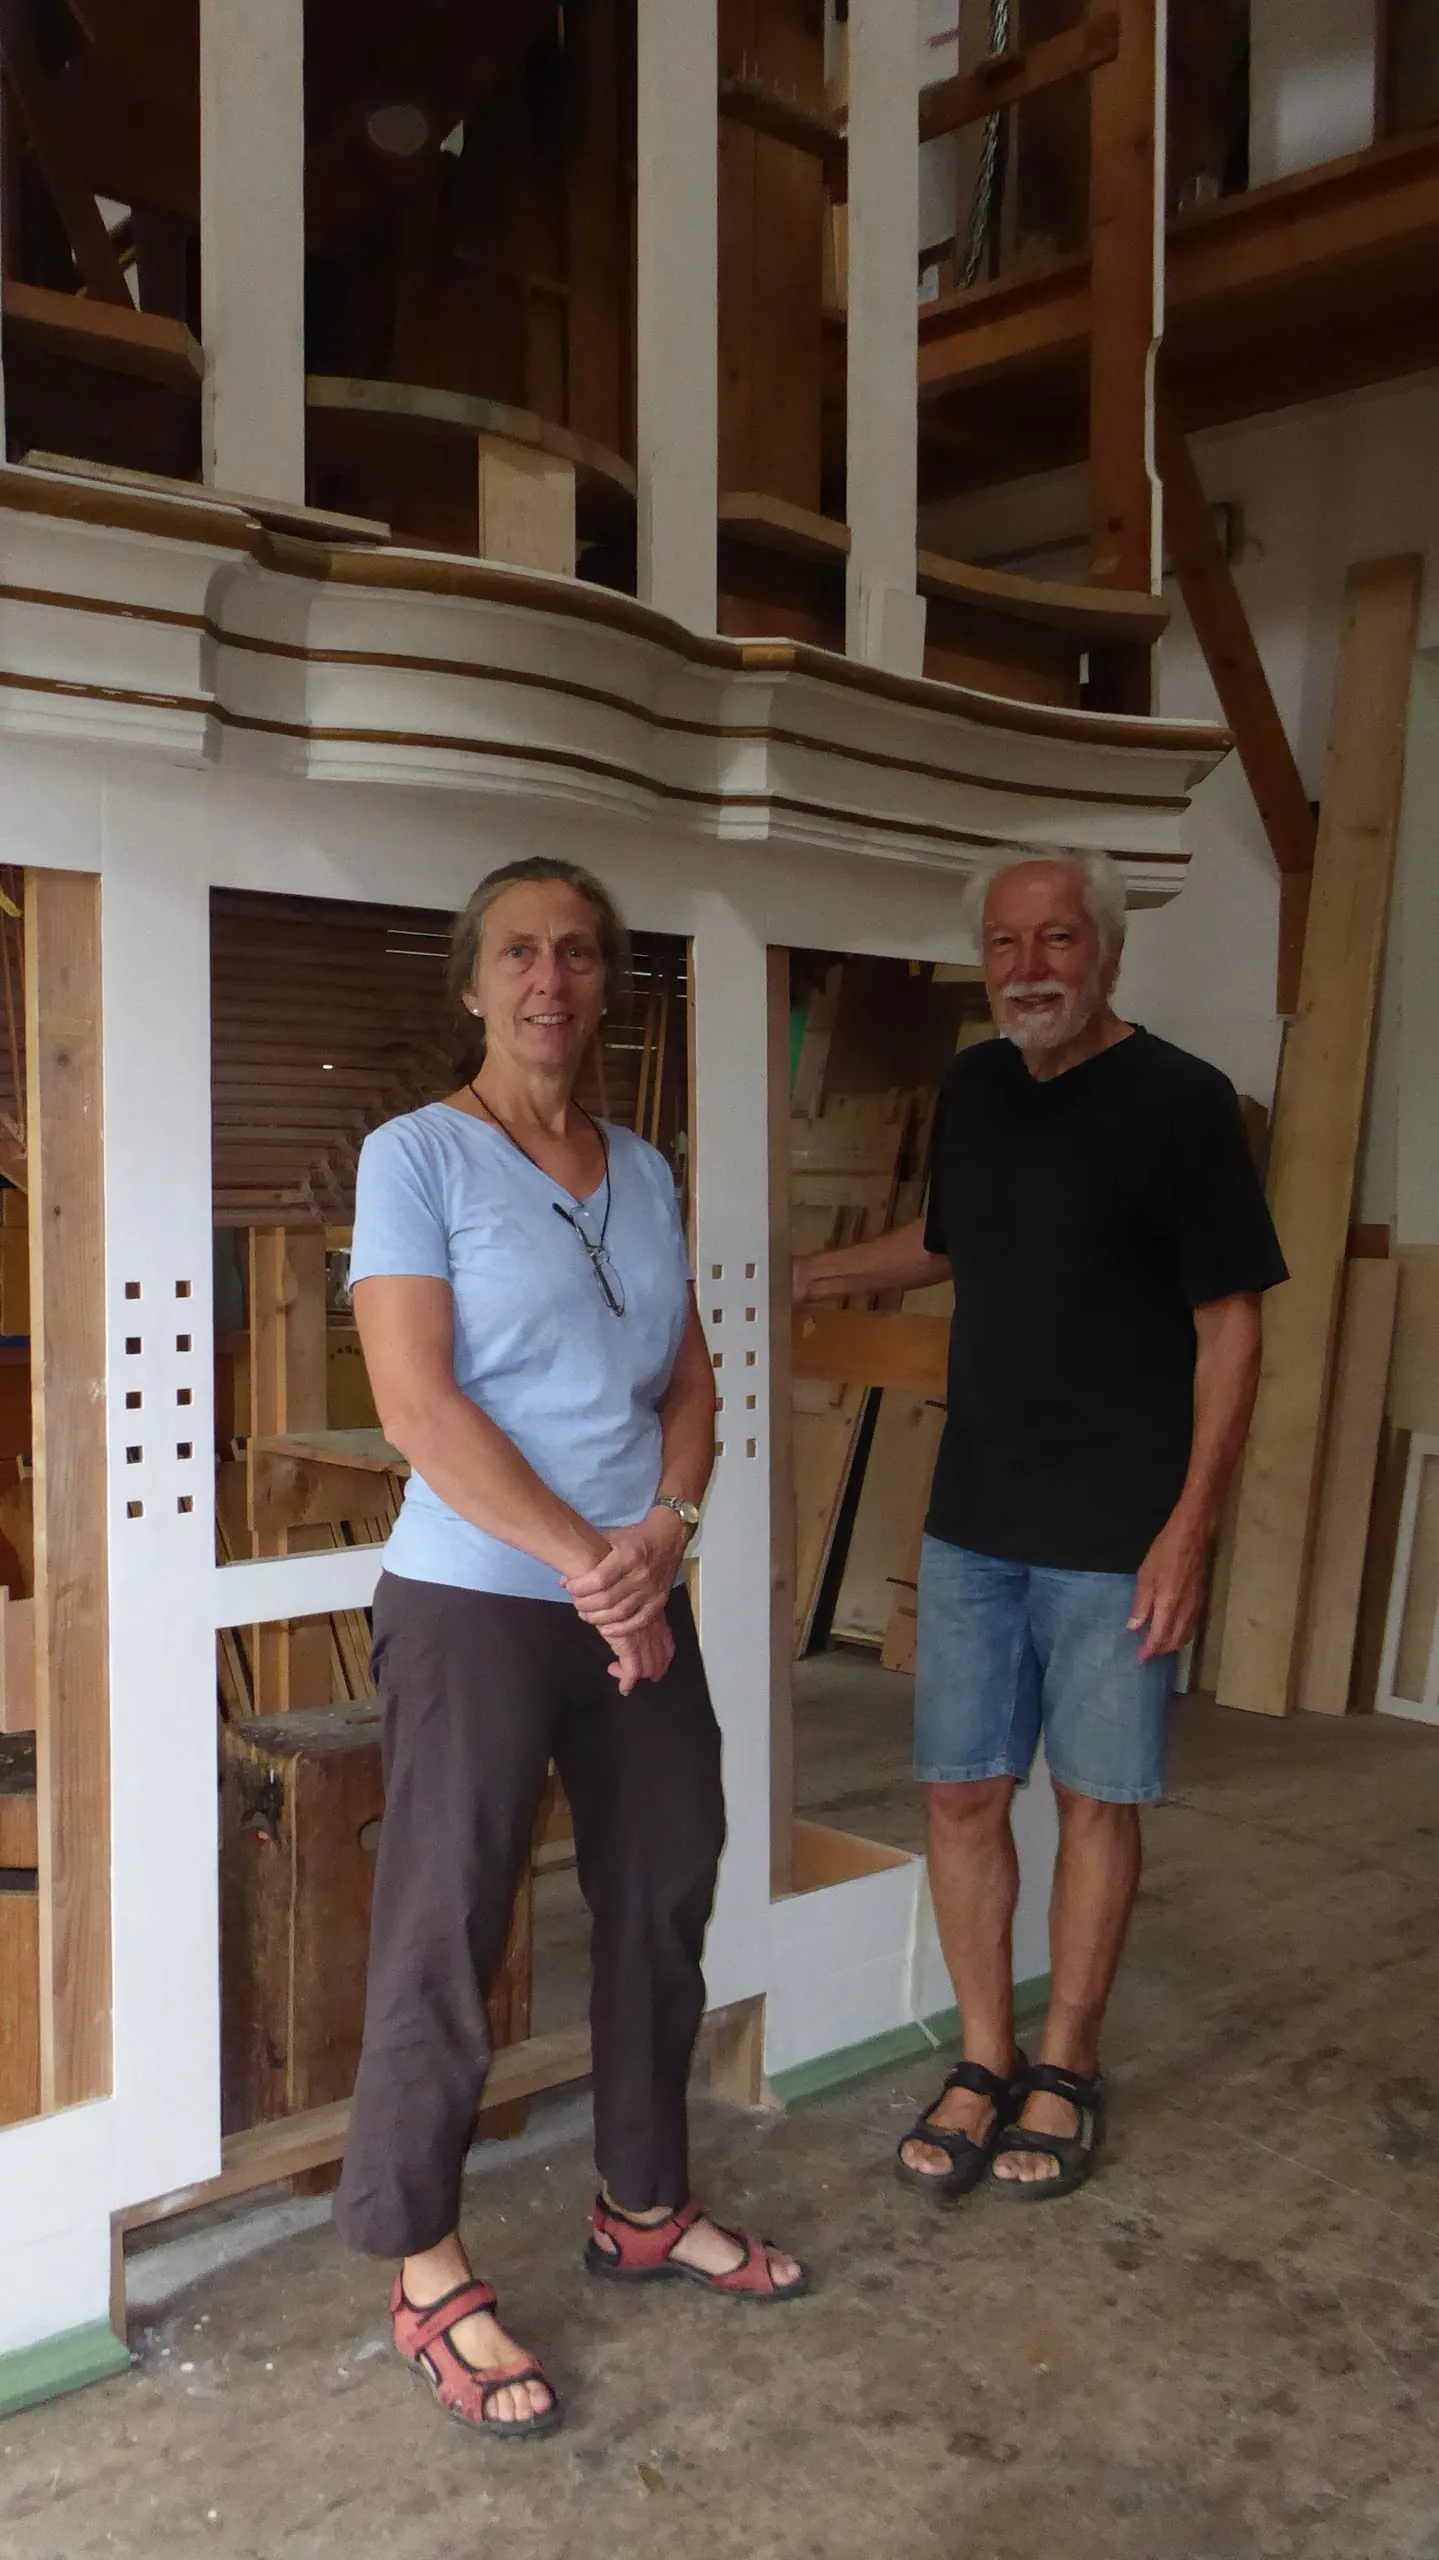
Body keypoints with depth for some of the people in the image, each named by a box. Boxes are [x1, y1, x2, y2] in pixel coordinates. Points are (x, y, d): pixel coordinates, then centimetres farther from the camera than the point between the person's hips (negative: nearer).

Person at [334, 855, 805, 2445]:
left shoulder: (643, 1173, 10)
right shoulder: (417, 1155, -8)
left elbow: (689, 1384, 9)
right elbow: (418, 1405, -16)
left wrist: (665, 1535, -10)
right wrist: (587, 1566, -16)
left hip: (642, 1600, 7)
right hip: (475, 1604, -6)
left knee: (663, 1906, 16)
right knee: (442, 1937, 3)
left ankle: (645, 2207, 36)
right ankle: (426, 2273, 22)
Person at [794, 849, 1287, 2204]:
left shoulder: (1179, 1102, -11)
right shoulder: (973, 1089, 6)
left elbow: (1229, 1327, -10)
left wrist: (1187, 1528, -14)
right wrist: (796, 1275, 24)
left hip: (1114, 1534, -5)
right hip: (973, 1520, 5)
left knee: (1095, 1800, 8)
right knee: (963, 1792, 9)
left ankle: (1066, 2068, 27)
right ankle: (985, 2060, 26)